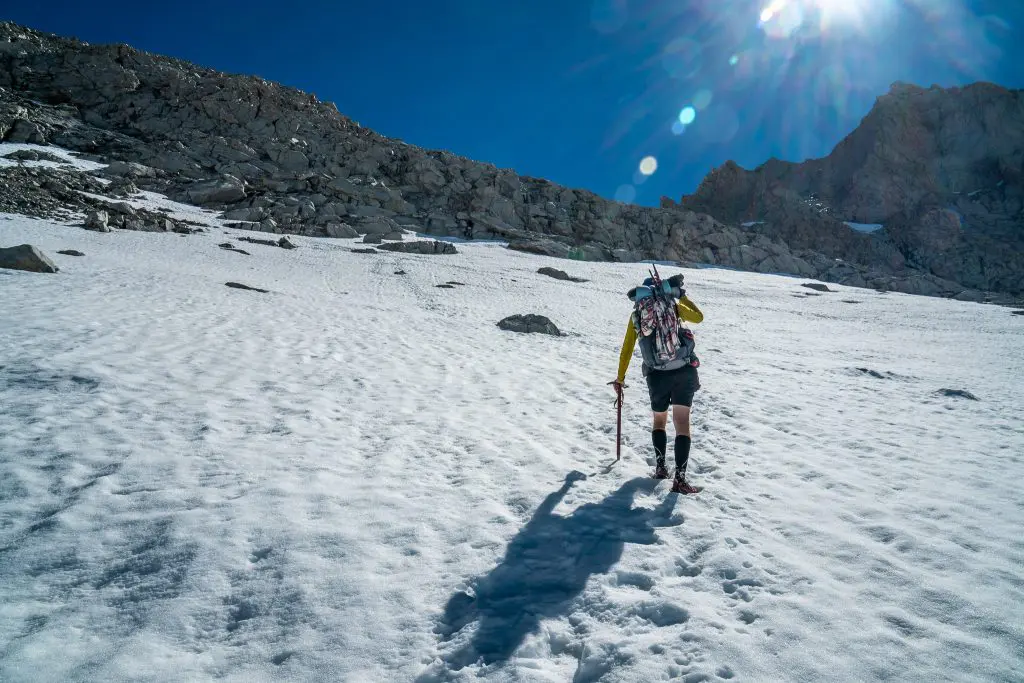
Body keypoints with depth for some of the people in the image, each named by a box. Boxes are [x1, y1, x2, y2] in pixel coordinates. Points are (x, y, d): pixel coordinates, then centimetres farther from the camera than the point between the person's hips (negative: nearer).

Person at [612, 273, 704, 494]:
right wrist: (682, 295, 32)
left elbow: (626, 350, 15)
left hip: (657, 376, 2)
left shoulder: (636, 315, 10)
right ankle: (680, 477, -12)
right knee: (682, 423, -3)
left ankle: (660, 466, 17)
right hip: (684, 372, -1)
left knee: (659, 421, 23)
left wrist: (620, 378, 25)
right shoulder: (673, 305, 6)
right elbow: (698, 317, 21)